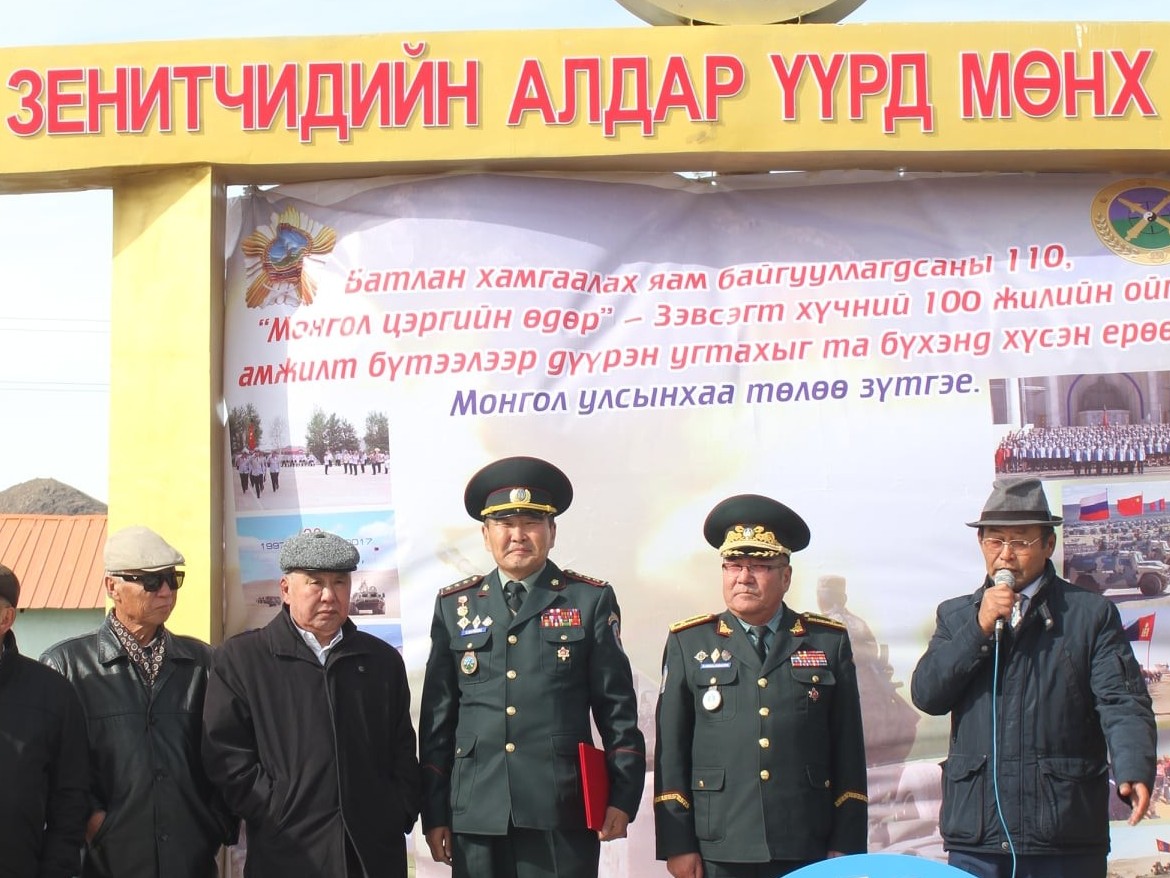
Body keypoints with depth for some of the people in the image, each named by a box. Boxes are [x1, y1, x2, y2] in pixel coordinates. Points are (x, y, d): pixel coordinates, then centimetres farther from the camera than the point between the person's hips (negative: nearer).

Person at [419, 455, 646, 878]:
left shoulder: (591, 600, 6)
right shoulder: (454, 605, 11)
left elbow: (618, 706, 5)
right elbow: (437, 716, 11)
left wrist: (622, 797, -2)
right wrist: (434, 813, 8)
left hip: (563, 815, -2)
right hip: (477, 815, 2)